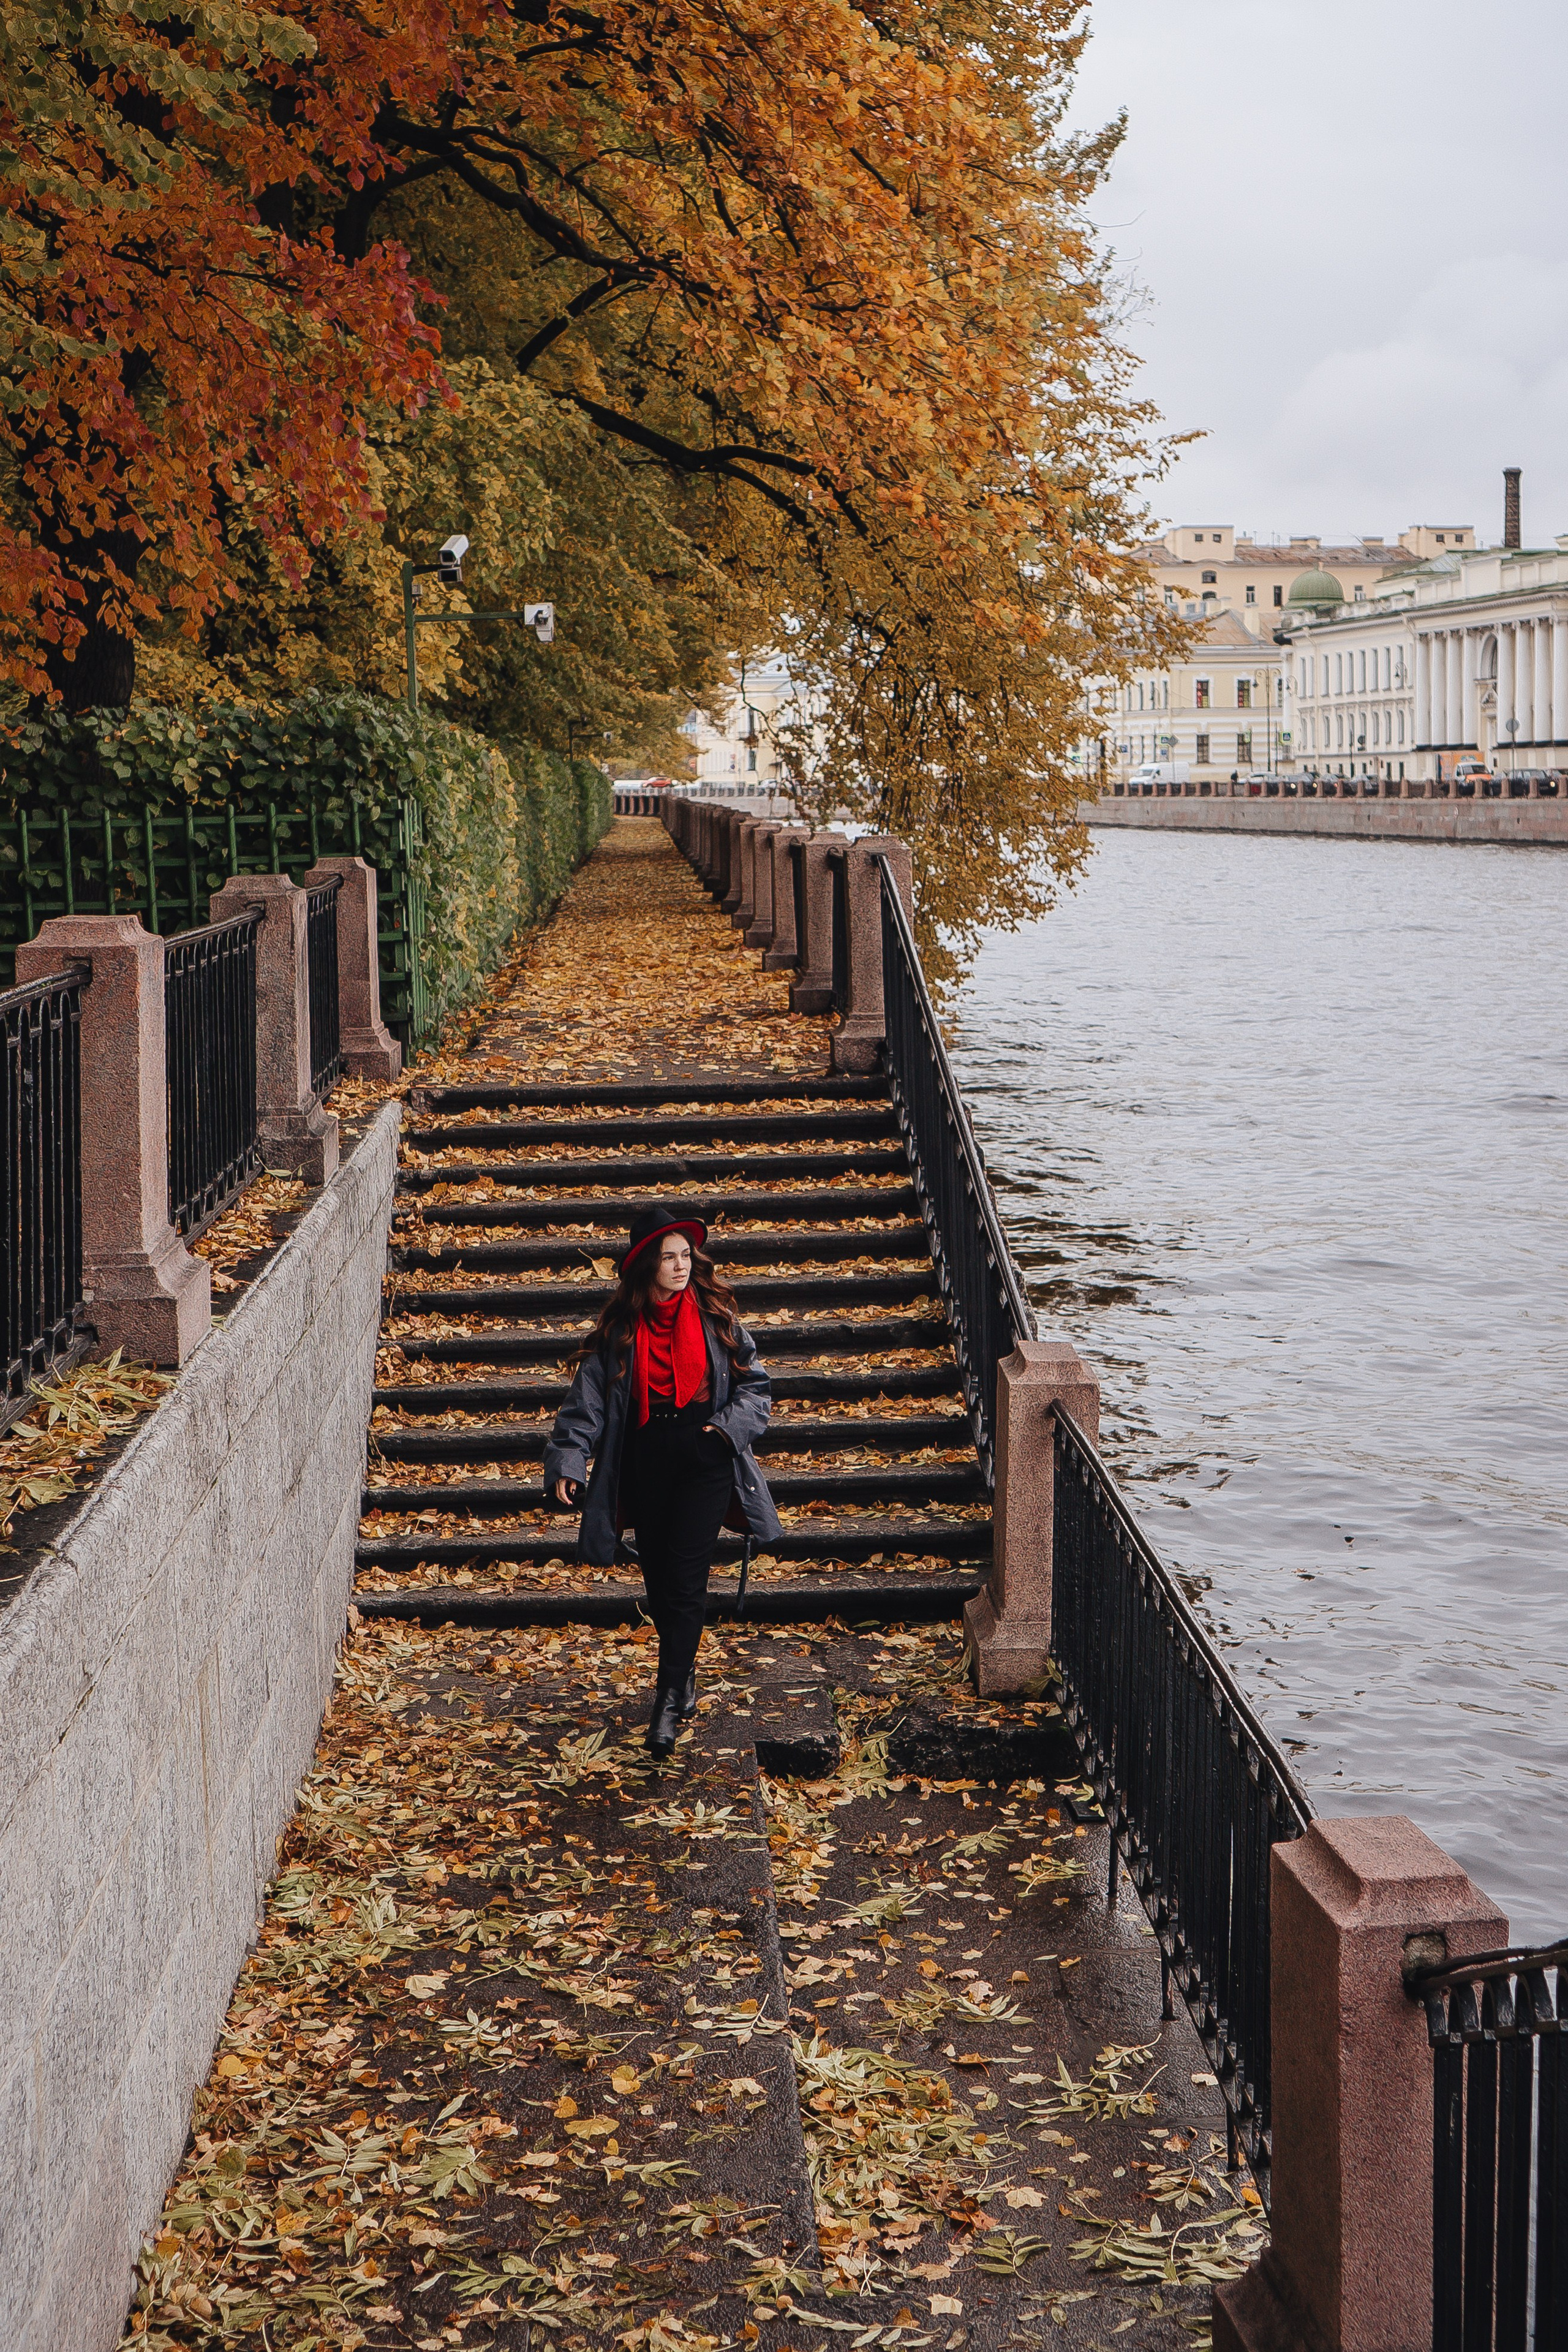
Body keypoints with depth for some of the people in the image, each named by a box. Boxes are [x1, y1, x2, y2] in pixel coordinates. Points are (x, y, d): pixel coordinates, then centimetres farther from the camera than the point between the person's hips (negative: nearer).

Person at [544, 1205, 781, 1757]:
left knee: (685, 1578, -10)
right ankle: (684, 1678, 30)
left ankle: (669, 1701, -8)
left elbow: (756, 1387, 8)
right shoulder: (619, 1329, 3)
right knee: (658, 1578, 8)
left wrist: (728, 1425, -10)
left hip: (704, 1458, -2)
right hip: (645, 1459, 2)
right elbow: (588, 1398, 1)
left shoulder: (715, 1319, 3)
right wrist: (569, 1461, -9)